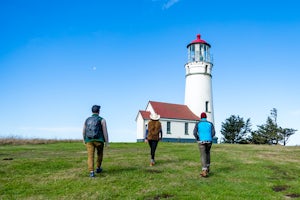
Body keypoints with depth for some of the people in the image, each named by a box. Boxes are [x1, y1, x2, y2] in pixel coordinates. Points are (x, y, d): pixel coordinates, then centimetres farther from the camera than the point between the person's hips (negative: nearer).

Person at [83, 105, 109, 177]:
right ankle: (98, 168, 29)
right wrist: (106, 142, -3)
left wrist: (84, 139, 30)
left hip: (89, 140, 2)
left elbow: (84, 131, 14)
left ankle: (91, 172, -17)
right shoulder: (102, 120, -1)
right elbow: (105, 132, -7)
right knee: (100, 153, 22)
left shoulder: (87, 120, 10)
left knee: (90, 156, -2)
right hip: (99, 140, -2)